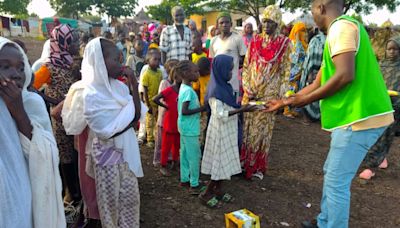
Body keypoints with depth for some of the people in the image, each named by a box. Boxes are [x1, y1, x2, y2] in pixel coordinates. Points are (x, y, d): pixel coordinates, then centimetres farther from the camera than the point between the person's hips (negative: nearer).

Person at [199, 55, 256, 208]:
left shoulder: (224, 86, 5)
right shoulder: (215, 89, -22)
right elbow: (219, 114, -25)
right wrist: (241, 110, -28)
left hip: (227, 129, 9)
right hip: (221, 130, -9)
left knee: (224, 161, 16)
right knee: (221, 162, 0)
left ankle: (217, 190, 30)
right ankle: (206, 194, 15)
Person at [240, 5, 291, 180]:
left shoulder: (284, 43, -3)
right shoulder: (255, 41, 6)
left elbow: (285, 71, -3)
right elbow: (246, 65, 6)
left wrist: (281, 95, -8)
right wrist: (246, 88, -5)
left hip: (269, 94, -3)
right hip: (250, 93, 3)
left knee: (262, 129, 6)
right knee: (246, 126, 8)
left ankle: (258, 166, 20)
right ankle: (243, 162, 24)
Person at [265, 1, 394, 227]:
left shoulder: (342, 26, -11)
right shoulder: (340, 31, 20)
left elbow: (345, 76, -23)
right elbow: (318, 84, 20)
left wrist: (305, 100, -11)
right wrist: (284, 102, 23)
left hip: (359, 118, -10)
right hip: (356, 116, 10)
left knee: (337, 182, -1)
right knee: (332, 173, 20)